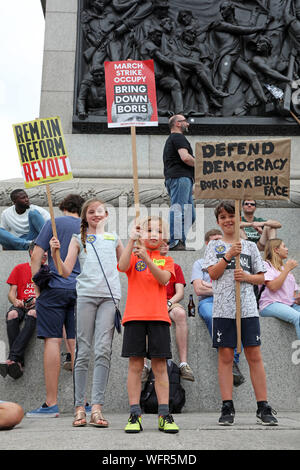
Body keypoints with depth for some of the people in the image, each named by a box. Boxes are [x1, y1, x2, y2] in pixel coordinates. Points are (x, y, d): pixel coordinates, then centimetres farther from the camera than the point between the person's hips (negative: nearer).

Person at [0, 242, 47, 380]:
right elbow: (11, 292, 10)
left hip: (38, 305, -1)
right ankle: (19, 363, -40)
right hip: (21, 305, 1)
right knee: (12, 314, -35)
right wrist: (15, 301, -12)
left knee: (32, 314, -38)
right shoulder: (19, 268, 16)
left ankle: (13, 359, -49)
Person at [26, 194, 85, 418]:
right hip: (81, 290, 3)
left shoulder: (54, 223, 4)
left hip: (55, 288, -3)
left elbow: (37, 256, -1)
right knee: (76, 343, 5)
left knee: (53, 341, -4)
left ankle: (51, 404, -4)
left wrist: (37, 287, 4)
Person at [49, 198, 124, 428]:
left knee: (103, 350, -9)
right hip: (86, 294, -1)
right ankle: (80, 407, 4)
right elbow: (66, 272, 5)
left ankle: (97, 408, -9)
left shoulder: (114, 238, 21)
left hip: (110, 296, 1)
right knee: (83, 351, -2)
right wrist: (55, 253, -7)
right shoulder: (78, 239, 16)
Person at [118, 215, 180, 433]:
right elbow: (122, 266, -12)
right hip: (134, 316, -1)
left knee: (160, 366, 1)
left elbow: (163, 278, -6)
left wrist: (147, 258, -18)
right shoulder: (133, 257, 12)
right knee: (135, 365, -1)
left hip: (158, 317, 1)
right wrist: (132, 240, -17)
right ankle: (135, 415, 3)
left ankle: (164, 415, 4)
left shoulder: (166, 260, 15)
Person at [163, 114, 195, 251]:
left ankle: (180, 243, 1)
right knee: (179, 209, -17)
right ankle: (176, 243, -24)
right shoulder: (179, 137, -2)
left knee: (189, 214, 6)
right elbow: (185, 157, -17)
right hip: (180, 177, -11)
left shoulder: (170, 140, 32)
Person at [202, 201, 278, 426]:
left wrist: (247, 277, -7)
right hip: (223, 308, -1)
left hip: (248, 308, 1)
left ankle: (263, 407, 5)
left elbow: (262, 278, 13)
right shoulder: (214, 245, 11)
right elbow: (213, 273, -2)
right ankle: (228, 408, 6)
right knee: (225, 356, 0)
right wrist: (228, 255, -13)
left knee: (254, 355, -1)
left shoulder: (250, 246, 13)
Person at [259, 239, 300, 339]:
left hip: (290, 304, 7)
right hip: (270, 304, -7)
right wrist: (287, 269, -4)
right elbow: (273, 286, -11)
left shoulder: (285, 267, 28)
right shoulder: (266, 265, 5)